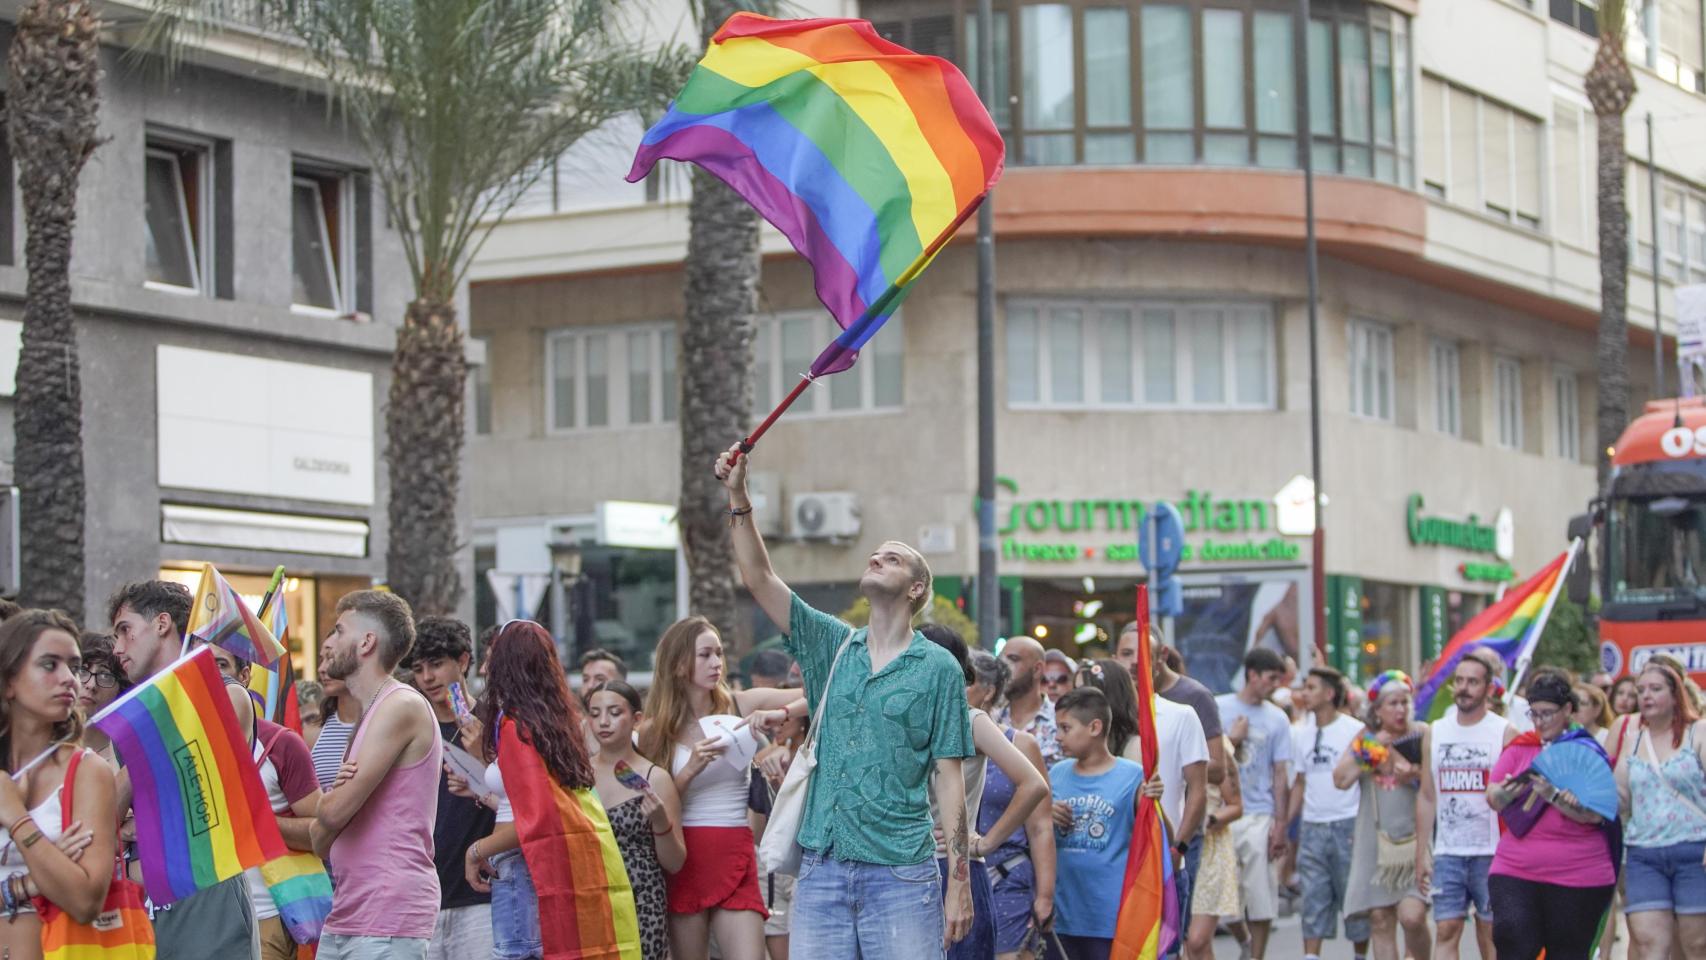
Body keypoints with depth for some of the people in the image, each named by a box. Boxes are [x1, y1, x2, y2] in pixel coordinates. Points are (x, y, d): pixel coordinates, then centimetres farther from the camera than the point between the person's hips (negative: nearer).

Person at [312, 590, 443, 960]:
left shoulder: (401, 706, -9)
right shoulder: (366, 716, 21)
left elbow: (336, 812, -16)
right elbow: (321, 842, 18)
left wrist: (330, 800, 8)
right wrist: (338, 791, -3)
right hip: (344, 917, 9)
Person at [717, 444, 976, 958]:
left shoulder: (938, 668, 2)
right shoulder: (833, 646, 12)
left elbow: (949, 780, -1)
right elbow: (759, 579, 5)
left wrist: (960, 881, -6)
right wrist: (738, 497, -6)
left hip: (901, 875, -4)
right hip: (822, 870, 4)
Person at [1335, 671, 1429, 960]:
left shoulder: (1422, 734, 1)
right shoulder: (1365, 737, 9)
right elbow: (1341, 779, -1)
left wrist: (1418, 773, -17)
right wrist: (1372, 747, -7)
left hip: (1415, 838, -3)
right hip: (1376, 841, 3)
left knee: (1412, 915, -15)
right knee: (1380, 920, 1)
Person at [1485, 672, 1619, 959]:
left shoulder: (1588, 752, -2)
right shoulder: (1519, 748, 9)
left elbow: (1594, 814, -12)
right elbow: (1492, 799, 2)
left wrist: (1552, 796, -26)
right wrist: (1510, 791, -20)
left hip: (1578, 877, -2)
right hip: (1514, 872, 2)